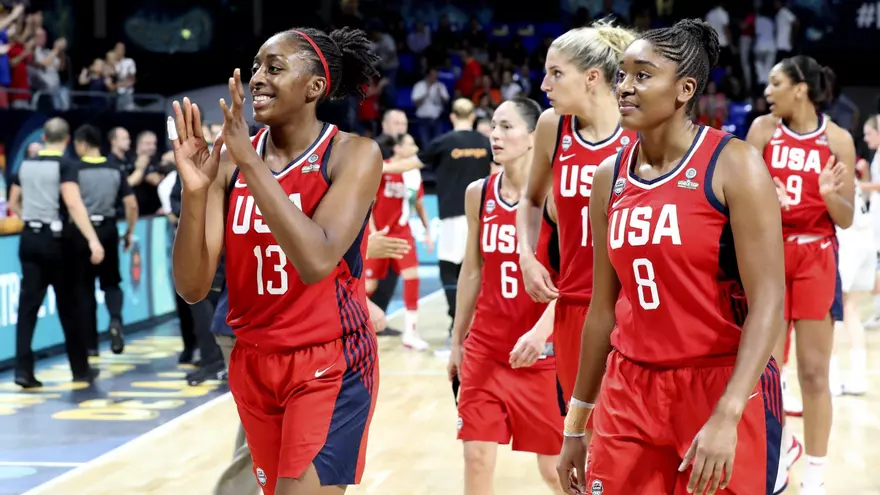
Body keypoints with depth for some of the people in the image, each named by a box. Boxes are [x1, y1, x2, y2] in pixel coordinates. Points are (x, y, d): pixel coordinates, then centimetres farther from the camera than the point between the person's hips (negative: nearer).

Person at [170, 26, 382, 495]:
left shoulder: (354, 154, -11)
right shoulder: (231, 158, 0)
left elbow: (316, 261, -28)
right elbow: (192, 288, -5)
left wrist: (250, 162, -28)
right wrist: (194, 191, -20)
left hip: (330, 366, -5)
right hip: (253, 363, 5)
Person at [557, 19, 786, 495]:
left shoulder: (733, 165, -10)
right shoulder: (609, 177, 6)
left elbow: (768, 303, -16)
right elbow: (602, 308, 13)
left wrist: (727, 416, -25)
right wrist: (577, 424, 14)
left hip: (724, 386, -5)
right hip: (632, 390, 5)